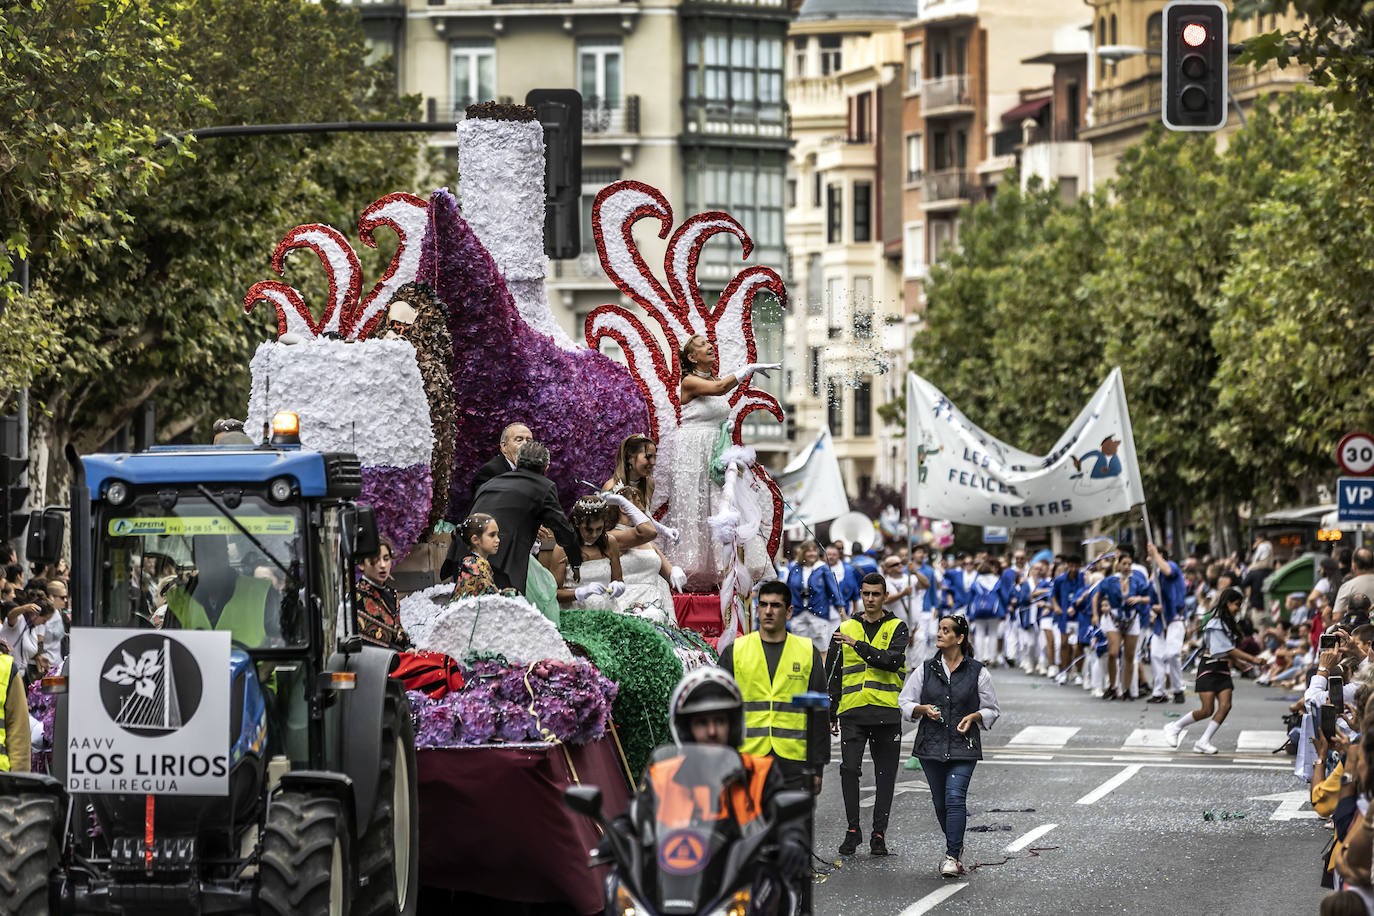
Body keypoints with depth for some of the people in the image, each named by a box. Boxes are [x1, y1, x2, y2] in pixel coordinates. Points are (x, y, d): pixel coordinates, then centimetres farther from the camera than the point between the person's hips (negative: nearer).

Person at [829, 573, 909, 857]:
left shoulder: (897, 629, 5)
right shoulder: (845, 629, 13)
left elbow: (892, 660, -14)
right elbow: (834, 675, 15)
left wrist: (857, 644, -17)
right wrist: (832, 715, 11)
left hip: (886, 713, -1)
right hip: (852, 712, 1)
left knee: (885, 775, 3)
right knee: (849, 768, -11)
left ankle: (879, 834, 9)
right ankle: (853, 830, -2)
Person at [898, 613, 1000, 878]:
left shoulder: (977, 672, 1)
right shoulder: (926, 670, 7)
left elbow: (992, 710, 9)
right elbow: (904, 703, 10)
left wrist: (974, 717, -11)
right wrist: (924, 709, -10)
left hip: (963, 745, -3)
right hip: (931, 745, 3)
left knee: (955, 798, -16)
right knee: (940, 802, 9)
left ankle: (952, 857, -16)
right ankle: (956, 845, 32)